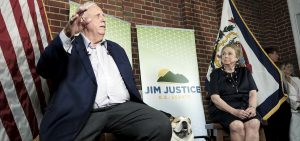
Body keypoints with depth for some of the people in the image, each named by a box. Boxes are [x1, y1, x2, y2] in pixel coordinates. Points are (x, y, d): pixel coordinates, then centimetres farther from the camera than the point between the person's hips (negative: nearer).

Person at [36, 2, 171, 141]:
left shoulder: (116, 48, 28)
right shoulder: (70, 46, 14)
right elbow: (44, 70, -3)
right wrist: (66, 35, -17)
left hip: (122, 107, 4)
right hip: (83, 113, -3)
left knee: (161, 124, -23)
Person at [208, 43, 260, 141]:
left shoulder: (245, 72, 17)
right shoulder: (216, 73, 8)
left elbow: (253, 92, 7)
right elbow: (215, 97, -5)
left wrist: (252, 107, -16)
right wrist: (234, 111, -19)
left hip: (244, 107, 2)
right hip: (223, 109, -2)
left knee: (254, 124, -32)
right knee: (237, 126, -34)